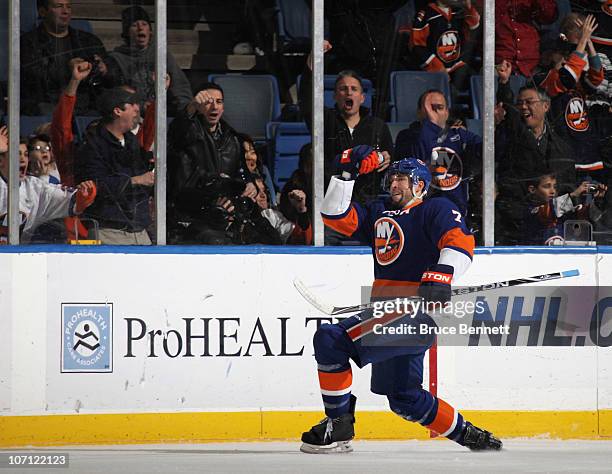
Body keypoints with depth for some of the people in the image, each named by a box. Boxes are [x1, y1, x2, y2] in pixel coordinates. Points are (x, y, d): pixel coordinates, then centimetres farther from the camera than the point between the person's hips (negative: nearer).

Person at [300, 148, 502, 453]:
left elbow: (461, 242, -16)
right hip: (386, 312, 9)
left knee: (330, 339, -21)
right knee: (404, 398, 14)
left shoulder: (437, 209, 1)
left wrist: (441, 275, -33)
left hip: (417, 312, -9)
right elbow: (335, 216, 15)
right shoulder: (379, 213, 22)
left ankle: (338, 425, -15)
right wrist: (347, 174, 6)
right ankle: (470, 437, 26)